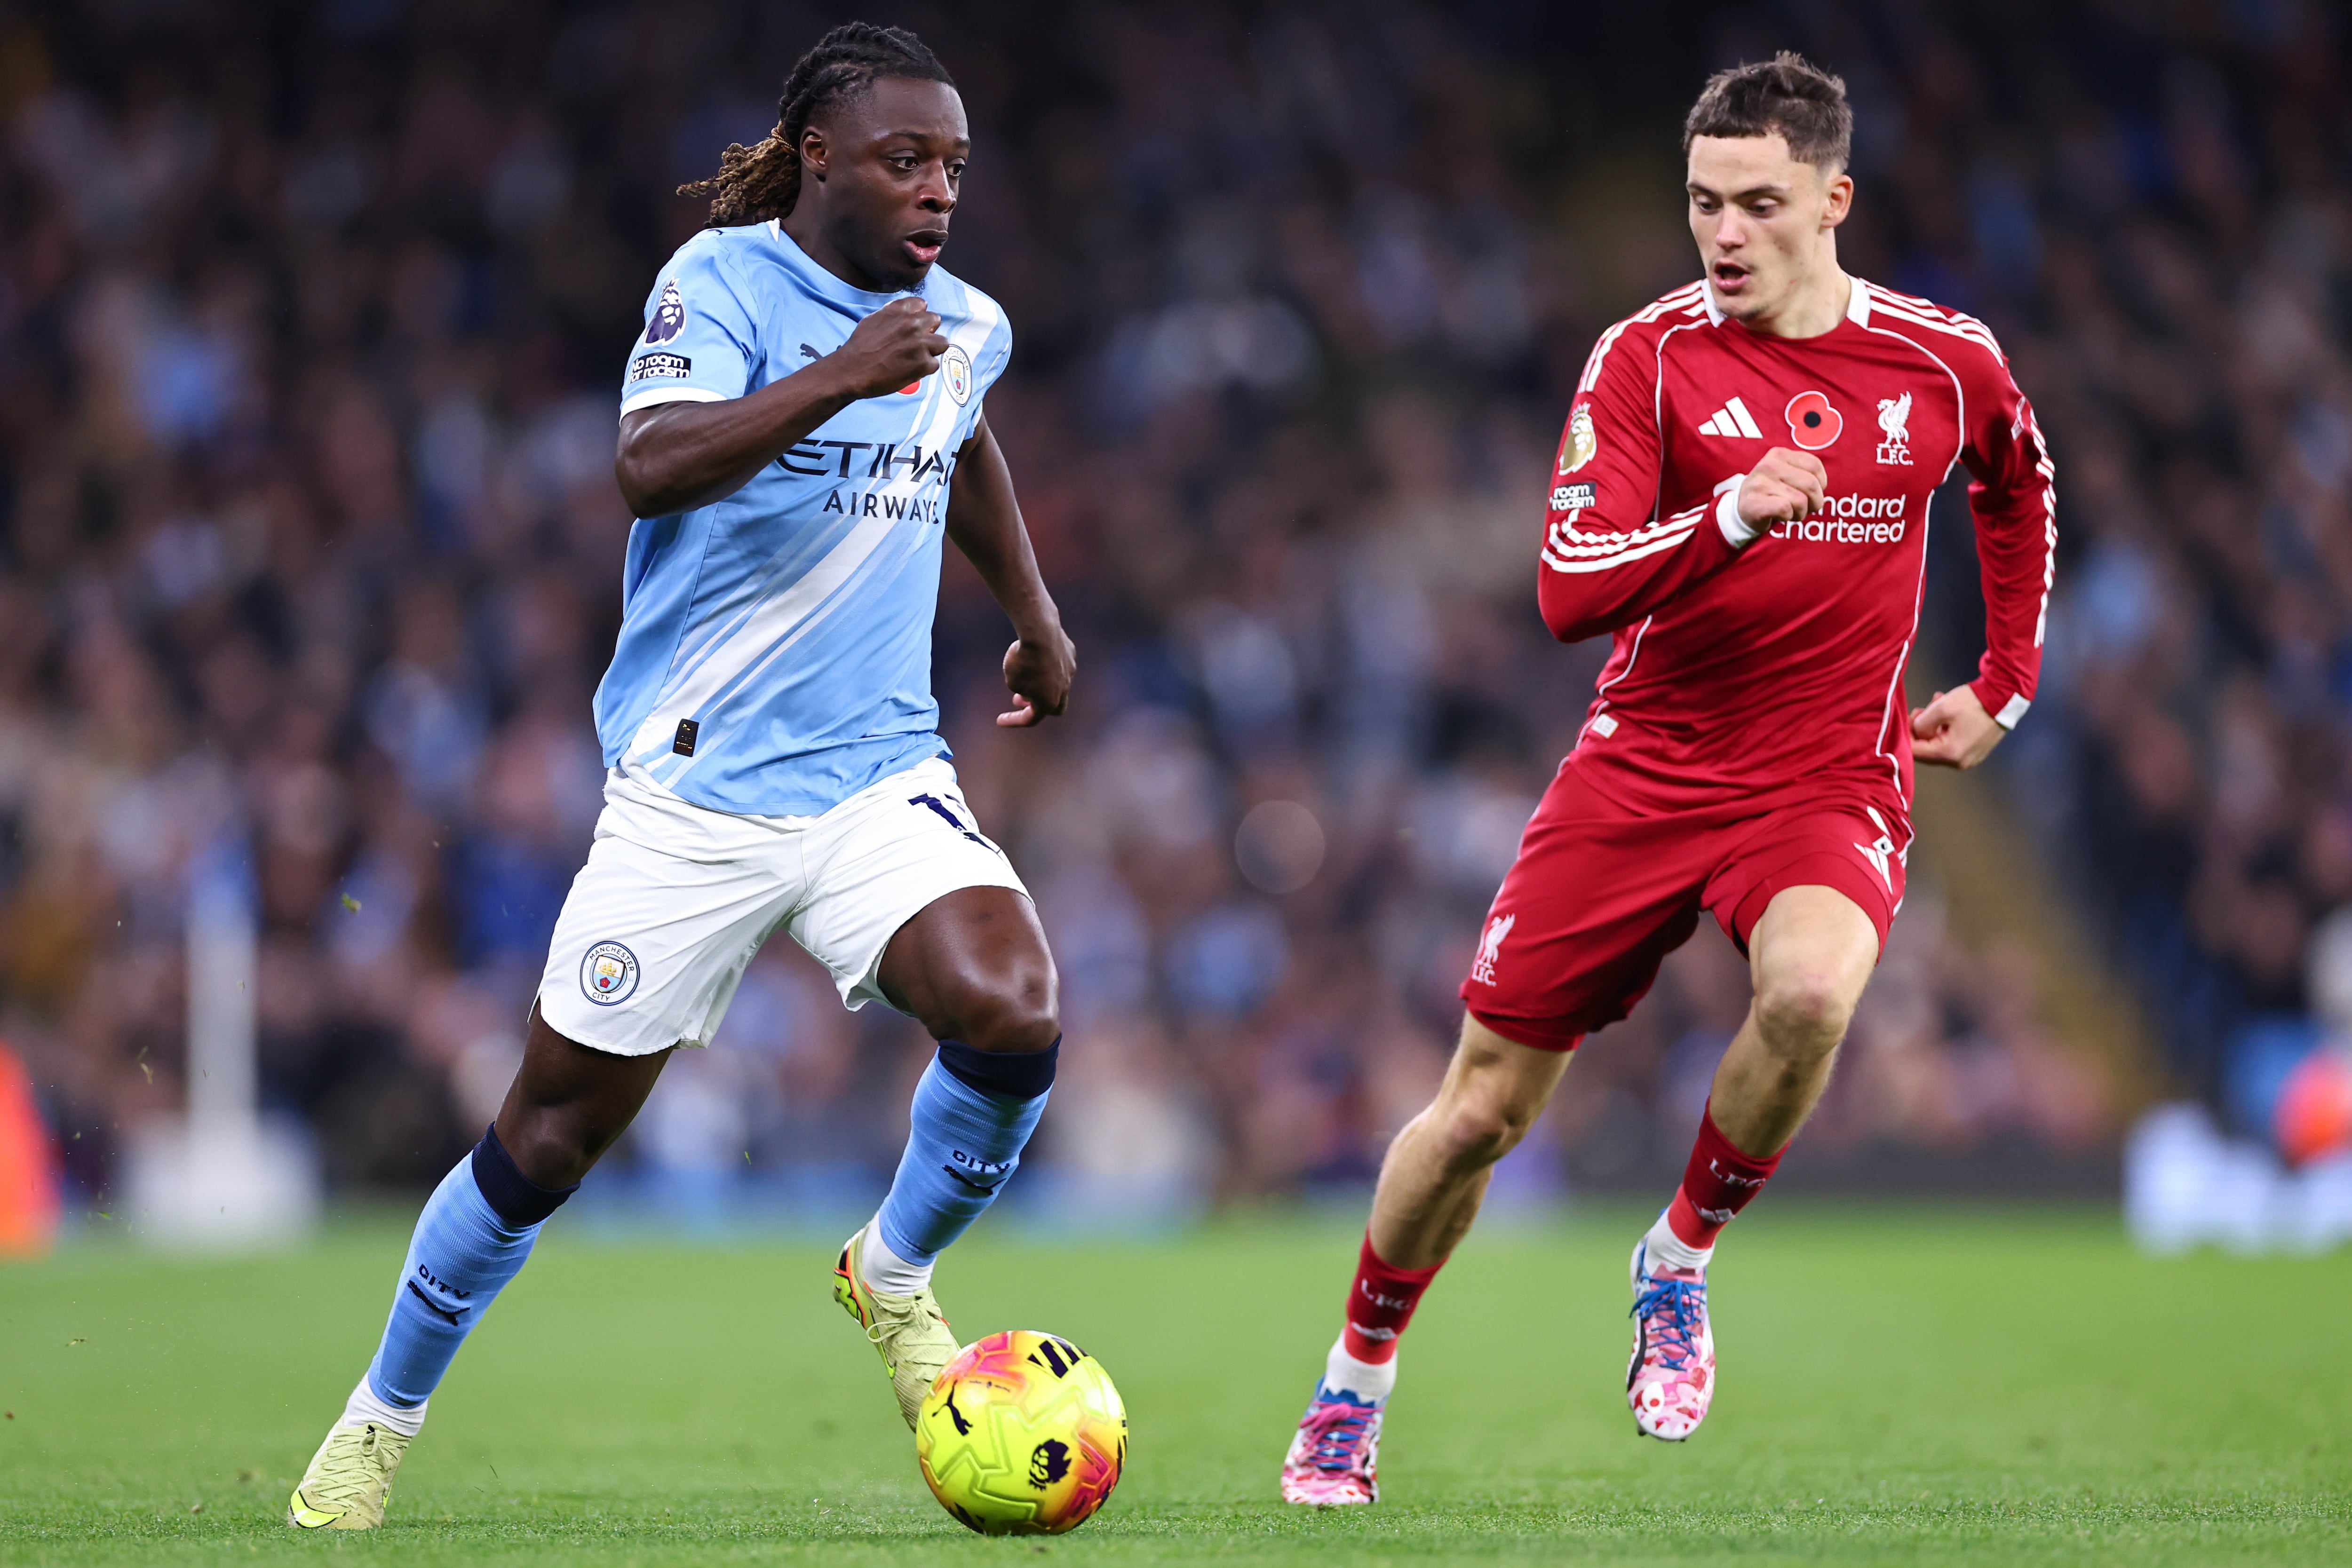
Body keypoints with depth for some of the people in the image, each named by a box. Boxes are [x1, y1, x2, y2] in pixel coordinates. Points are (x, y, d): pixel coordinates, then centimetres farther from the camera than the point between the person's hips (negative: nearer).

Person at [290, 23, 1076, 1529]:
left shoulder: (967, 326, 9)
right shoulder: (723, 280, -10)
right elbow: (653, 467, -28)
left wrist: (1036, 611, 33)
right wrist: (836, 379, -36)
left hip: (877, 774, 4)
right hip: (693, 784, -4)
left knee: (1014, 1015, -24)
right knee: (555, 1130, 1)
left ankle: (895, 1272, 5)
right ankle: (382, 1419, 23)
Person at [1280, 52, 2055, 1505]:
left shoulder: (1945, 360, -1)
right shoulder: (1648, 357, -8)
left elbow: (2019, 487, 23)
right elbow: (1571, 591, -18)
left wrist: (2006, 682, 19)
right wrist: (1730, 517, -33)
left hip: (1833, 778, 0)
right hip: (1644, 770, 0)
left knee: (1812, 991, -34)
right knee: (1482, 1110, 1)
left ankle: (1678, 1267, -7)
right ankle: (1357, 1382, 27)